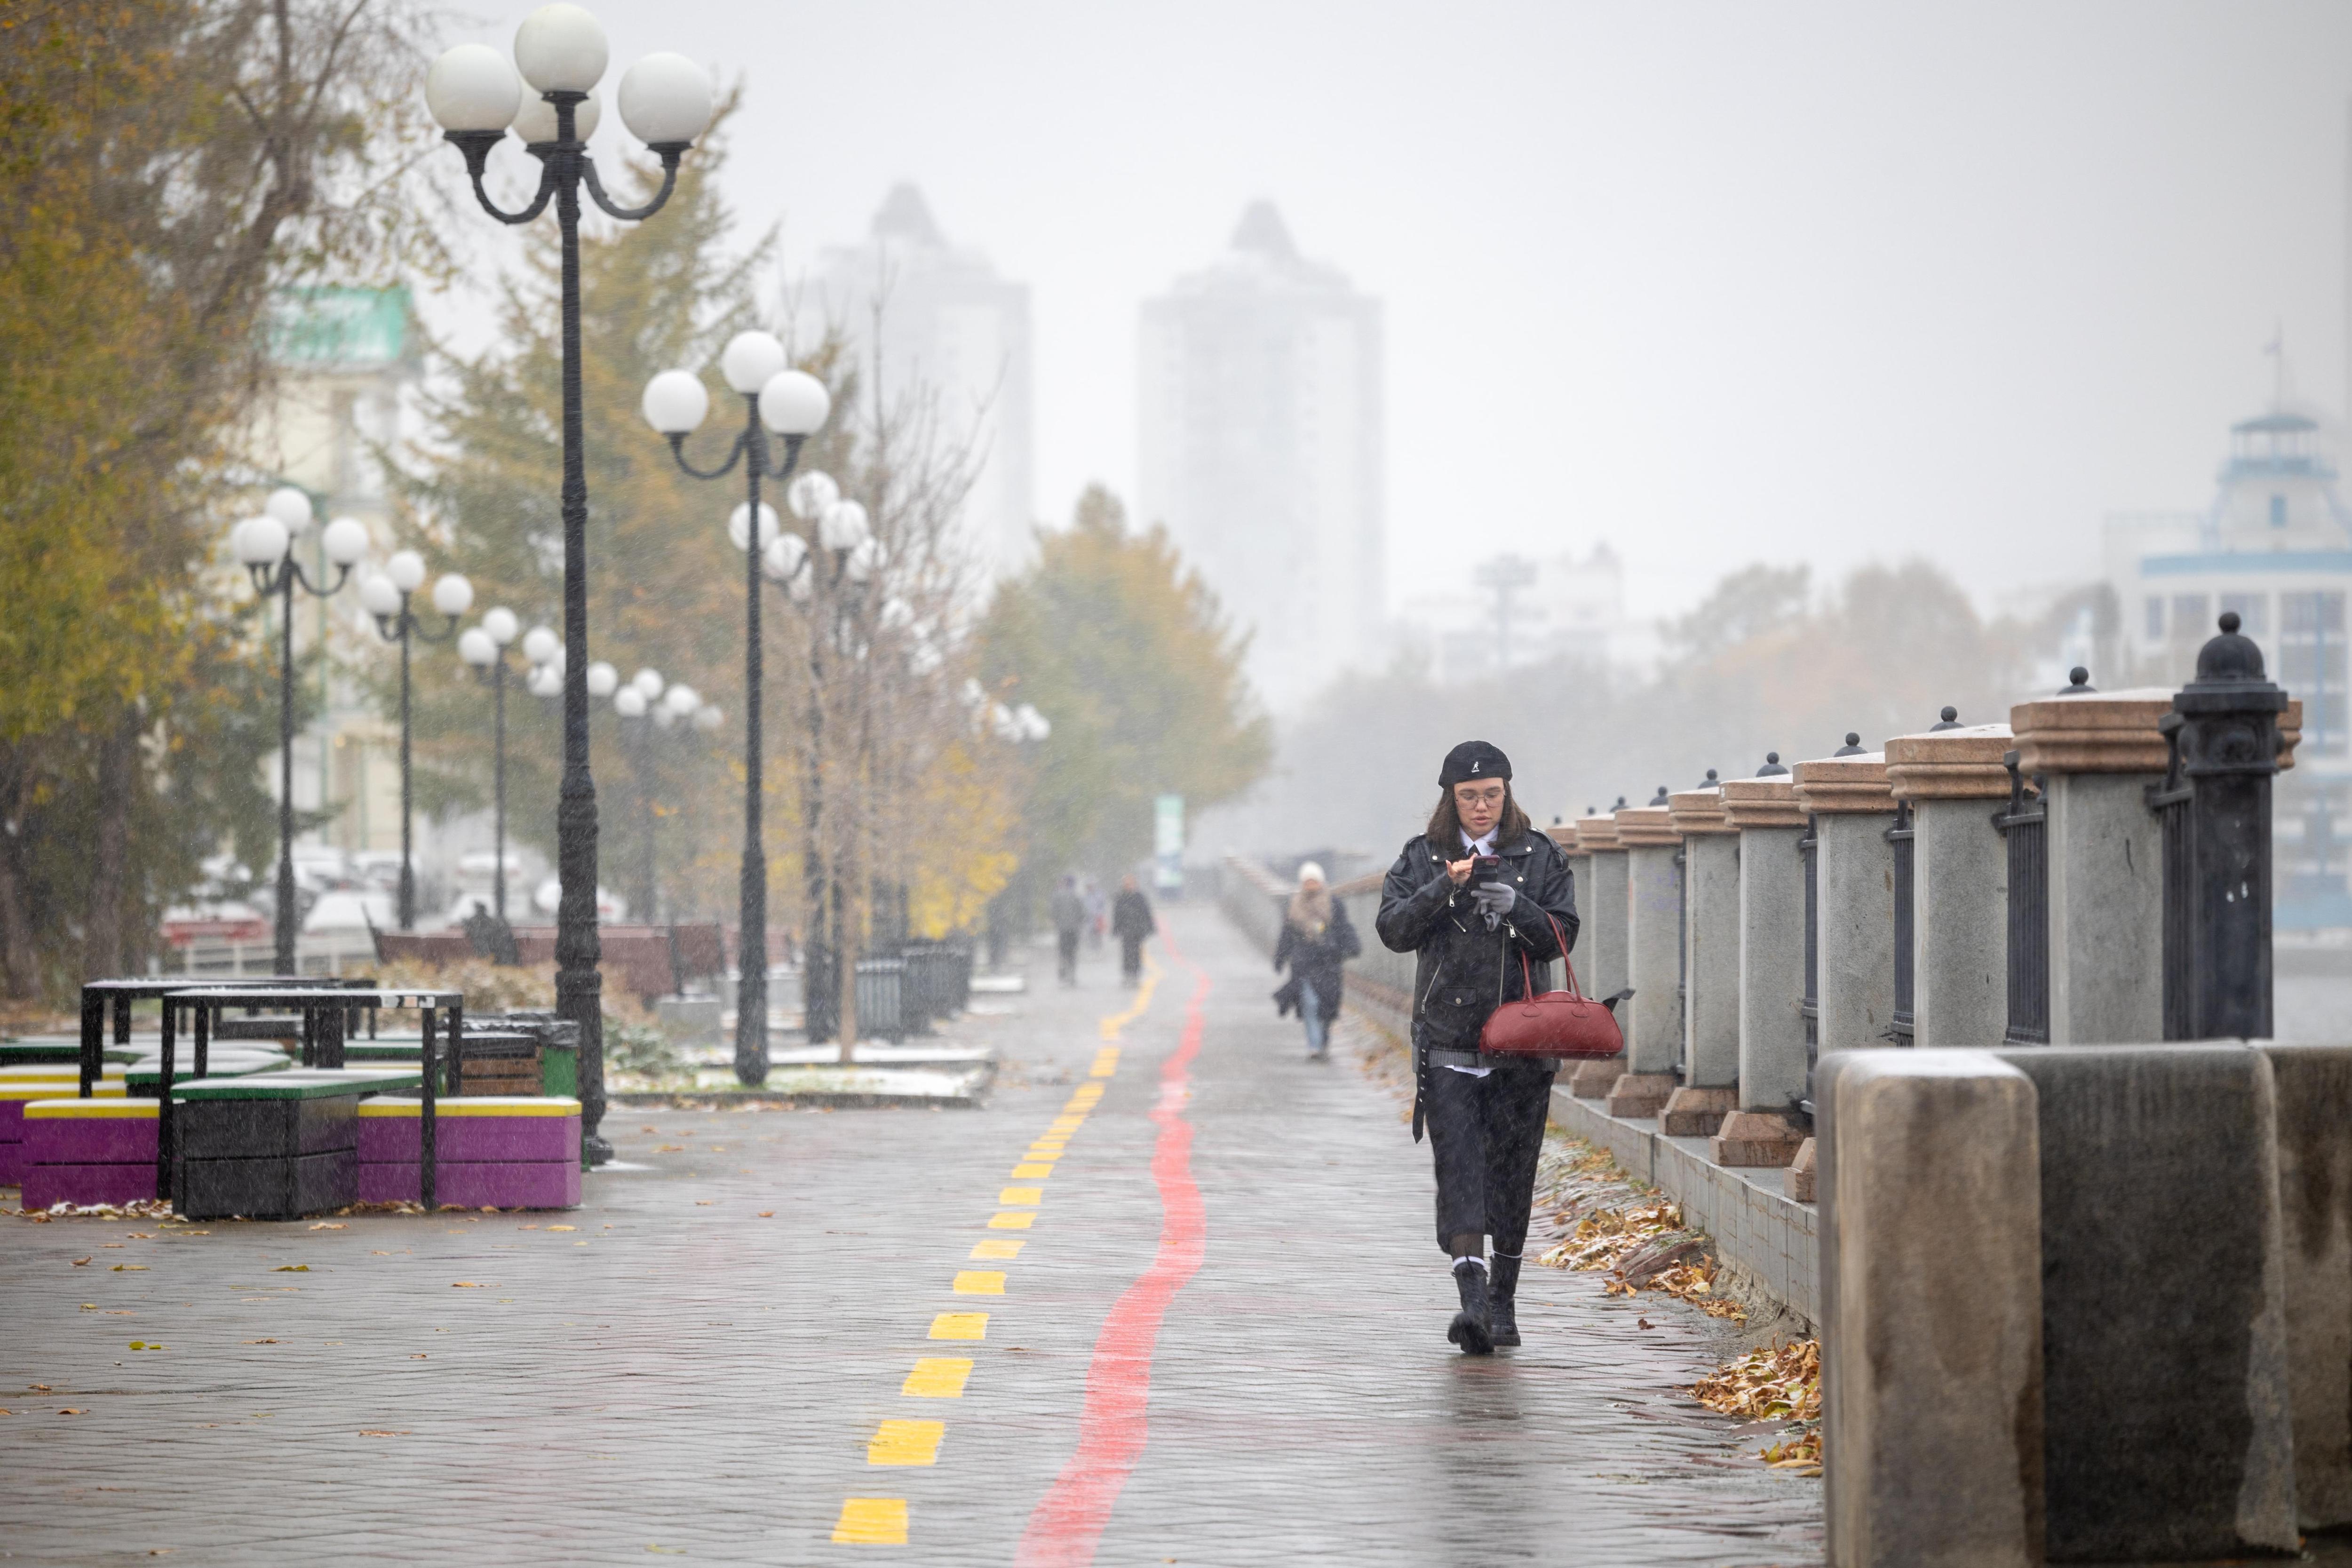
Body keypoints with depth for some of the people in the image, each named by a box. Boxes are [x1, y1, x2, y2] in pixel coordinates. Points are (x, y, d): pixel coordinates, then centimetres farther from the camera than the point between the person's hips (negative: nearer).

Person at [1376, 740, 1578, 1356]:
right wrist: (1443, 889, -20)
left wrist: (1515, 906, -17)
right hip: (1448, 1041, -1)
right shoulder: (1423, 857, 5)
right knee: (1458, 1166, -13)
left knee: (1512, 1169, 5)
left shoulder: (1541, 856, 7)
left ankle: (1504, 1301, 17)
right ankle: (1472, 1299, -23)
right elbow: (1394, 930, -5)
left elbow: (1562, 935, 1)